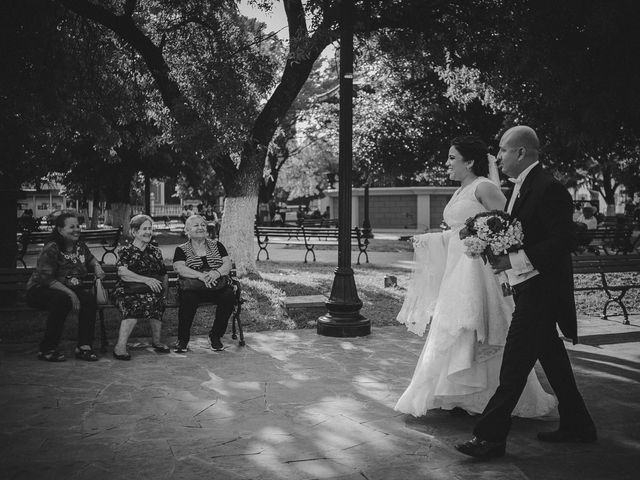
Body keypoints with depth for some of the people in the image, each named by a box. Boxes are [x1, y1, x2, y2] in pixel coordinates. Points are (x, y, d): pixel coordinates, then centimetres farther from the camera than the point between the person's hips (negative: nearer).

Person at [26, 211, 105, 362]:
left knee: (89, 298, -23)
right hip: (40, 291, -6)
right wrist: (69, 293, -29)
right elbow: (46, 279, -23)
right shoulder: (51, 249, -17)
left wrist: (97, 268, 1)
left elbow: (92, 260, 26)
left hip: (69, 289, 6)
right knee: (62, 299, -38)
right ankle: (46, 349, -27)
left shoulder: (80, 246, 5)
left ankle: (84, 346, -17)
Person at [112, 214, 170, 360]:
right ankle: (120, 346, -34)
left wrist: (164, 290, 1)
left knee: (156, 298, -33)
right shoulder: (125, 251, 8)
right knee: (134, 303, -37)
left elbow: (164, 276, 21)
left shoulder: (155, 251, 21)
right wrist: (146, 280, -21)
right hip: (126, 292, -3)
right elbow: (123, 273, -9)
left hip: (152, 290, 3)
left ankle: (156, 340, -19)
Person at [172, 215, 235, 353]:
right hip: (193, 287, -2)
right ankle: (183, 339, -15)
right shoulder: (181, 250, 11)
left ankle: (216, 335, -11)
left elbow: (228, 264, 6)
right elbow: (180, 268, -7)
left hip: (217, 286, 2)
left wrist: (217, 272, -17)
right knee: (188, 298, -34)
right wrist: (201, 275, -23)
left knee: (229, 295, -29)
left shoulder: (216, 245, 18)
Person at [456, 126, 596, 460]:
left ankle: (490, 437, -2)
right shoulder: (520, 188, 14)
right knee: (551, 357, 18)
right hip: (526, 287, 10)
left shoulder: (549, 189, -17)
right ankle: (576, 425, 31)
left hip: (540, 289, -10)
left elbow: (564, 241, -23)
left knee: (514, 363, -7)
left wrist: (515, 260, -25)